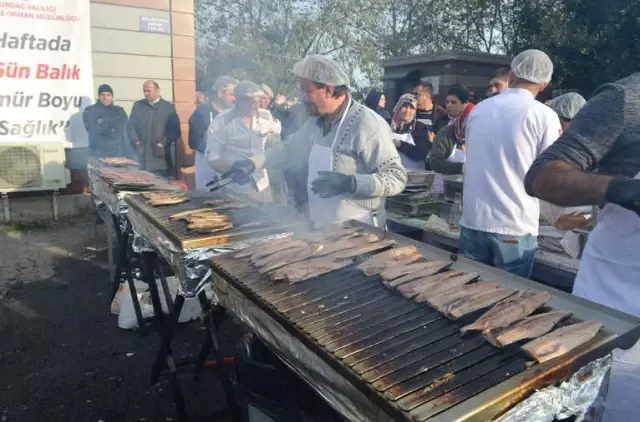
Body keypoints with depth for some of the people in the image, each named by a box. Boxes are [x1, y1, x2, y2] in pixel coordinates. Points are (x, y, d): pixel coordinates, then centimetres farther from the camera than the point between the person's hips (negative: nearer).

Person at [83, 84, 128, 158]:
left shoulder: (119, 111, 14)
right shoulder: (90, 111, 7)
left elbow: (121, 125, -4)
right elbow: (92, 128, -8)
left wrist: (102, 122, -9)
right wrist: (113, 126, -4)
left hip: (117, 152, 3)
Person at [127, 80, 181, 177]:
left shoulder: (169, 107, 5)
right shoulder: (138, 105, 13)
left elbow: (175, 130, 0)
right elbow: (130, 126, 12)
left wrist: (163, 143, -11)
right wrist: (136, 142, -3)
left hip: (160, 156, -2)